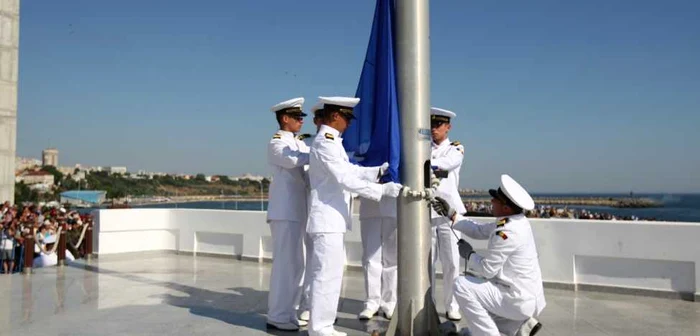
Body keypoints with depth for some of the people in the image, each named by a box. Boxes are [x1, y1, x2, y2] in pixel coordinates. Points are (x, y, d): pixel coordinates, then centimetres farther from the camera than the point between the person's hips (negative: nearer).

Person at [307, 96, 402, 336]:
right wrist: (383, 190, -24)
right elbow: (346, 179, -23)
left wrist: (380, 170, 8)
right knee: (327, 273, -5)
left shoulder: (331, 142, 18)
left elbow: (350, 171, 18)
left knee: (330, 273, 15)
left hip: (332, 219, 11)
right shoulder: (325, 143, -15)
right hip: (327, 219, -11)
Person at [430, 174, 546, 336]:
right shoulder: (513, 221, 4)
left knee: (462, 286, -12)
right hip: (528, 296, 10)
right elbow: (479, 231, 12)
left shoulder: (508, 232, -25)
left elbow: (487, 269, -21)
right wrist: (451, 214, 8)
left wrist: (469, 254, -3)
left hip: (519, 300, -10)